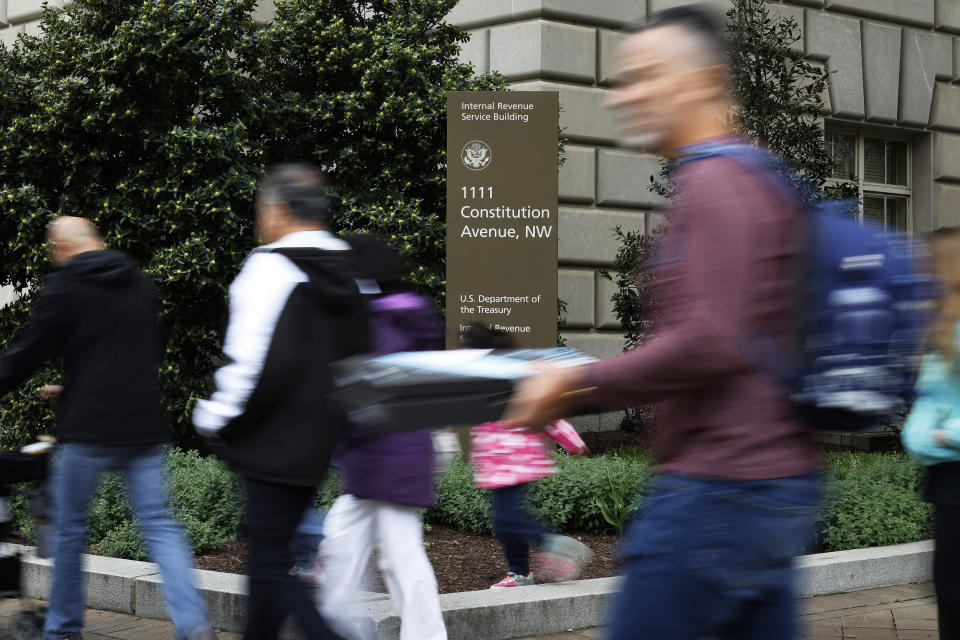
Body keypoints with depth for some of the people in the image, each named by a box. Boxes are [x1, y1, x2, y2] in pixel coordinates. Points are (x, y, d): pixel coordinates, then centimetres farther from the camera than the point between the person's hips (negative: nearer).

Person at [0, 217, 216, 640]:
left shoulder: (63, 286, -5)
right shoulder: (141, 284, 14)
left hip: (89, 429, -4)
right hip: (145, 426, 5)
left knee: (69, 530, 10)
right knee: (159, 524, 3)